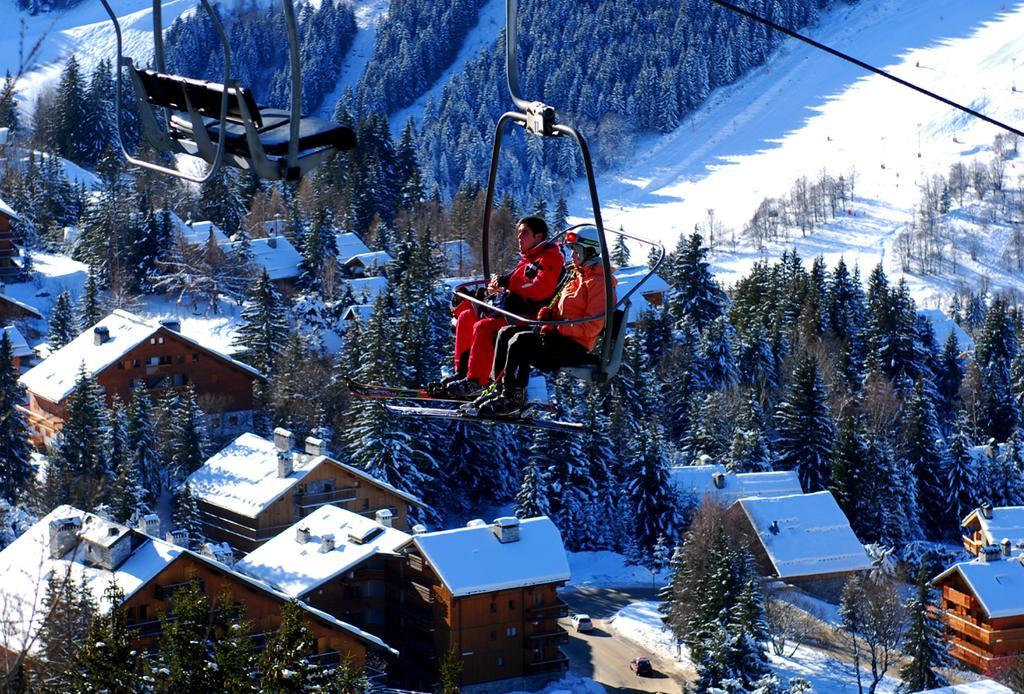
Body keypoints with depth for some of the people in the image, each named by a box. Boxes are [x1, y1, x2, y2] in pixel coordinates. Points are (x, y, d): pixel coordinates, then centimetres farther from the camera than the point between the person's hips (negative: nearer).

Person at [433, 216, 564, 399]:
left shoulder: (550, 258, -8)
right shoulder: (529, 258, 24)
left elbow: (540, 289, -22)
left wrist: (507, 282, -17)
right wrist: (500, 287, 3)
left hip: (530, 318, -11)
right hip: (514, 311, 11)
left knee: (483, 327, -29)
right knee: (466, 317, 5)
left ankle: (475, 382, -28)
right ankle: (463, 373, -1)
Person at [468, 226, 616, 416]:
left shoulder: (599, 281, -9)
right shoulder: (577, 276, 22)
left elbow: (592, 326, -17)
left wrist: (558, 329, -19)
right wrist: (547, 312, 2)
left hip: (577, 347, -10)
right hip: (561, 335, 10)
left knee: (519, 341, -27)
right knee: (506, 333, 0)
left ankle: (513, 399, -24)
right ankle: (500, 389, -5)